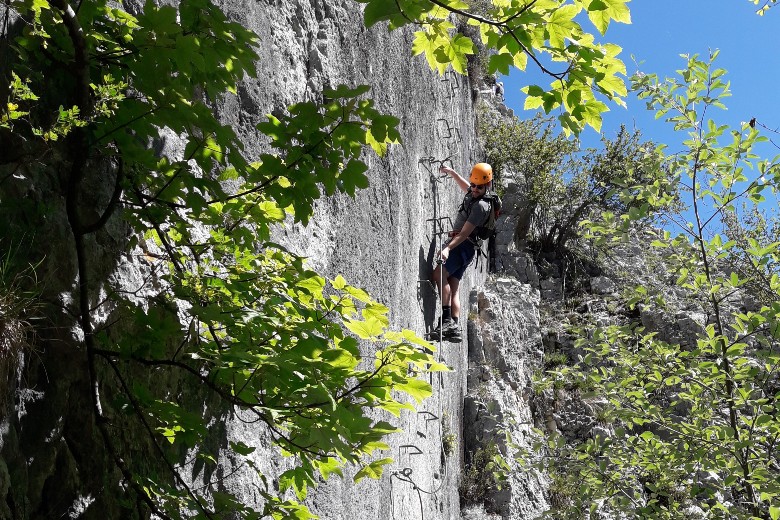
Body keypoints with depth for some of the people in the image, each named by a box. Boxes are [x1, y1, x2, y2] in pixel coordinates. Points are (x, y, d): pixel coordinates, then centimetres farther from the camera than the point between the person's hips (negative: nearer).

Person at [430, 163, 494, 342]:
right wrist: (451, 172, 36)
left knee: (439, 273, -27)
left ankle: (447, 319, -33)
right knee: (453, 286, 3)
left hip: (463, 245, -10)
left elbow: (464, 233, -23)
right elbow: (464, 185, 40)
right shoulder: (473, 192, 12)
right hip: (462, 246, 10)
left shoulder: (480, 206, -17)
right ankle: (454, 327, -2)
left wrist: (448, 248, -32)